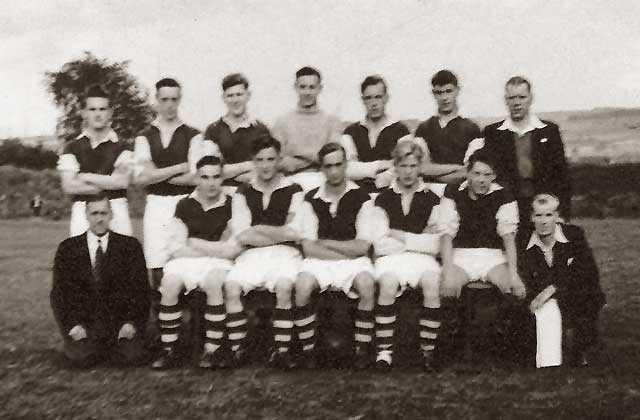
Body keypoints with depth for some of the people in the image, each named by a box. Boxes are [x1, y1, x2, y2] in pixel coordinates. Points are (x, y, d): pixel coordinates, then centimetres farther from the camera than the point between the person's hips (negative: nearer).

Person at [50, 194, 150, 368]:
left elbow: (140, 288, 3)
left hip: (119, 319, 0)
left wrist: (132, 322, -11)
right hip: (82, 319, 0)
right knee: (81, 358, -24)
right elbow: (60, 291, 4)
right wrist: (73, 324, -10)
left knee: (131, 356, -23)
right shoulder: (68, 248, 7)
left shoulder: (130, 246, 6)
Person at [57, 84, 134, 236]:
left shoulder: (121, 147, 8)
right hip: (82, 211, 1)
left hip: (116, 210, 0)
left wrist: (86, 177, -3)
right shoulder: (72, 147, 10)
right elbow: (68, 186, -2)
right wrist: (108, 183, -5)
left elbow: (122, 181, -7)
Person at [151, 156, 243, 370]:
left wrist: (199, 244, -4)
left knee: (214, 283, -34)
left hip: (218, 263, -1)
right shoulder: (184, 205, 7)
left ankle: (212, 350, -24)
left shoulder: (231, 205, 2)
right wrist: (217, 247, -4)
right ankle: (169, 351, -19)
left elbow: (233, 249, -3)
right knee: (169, 283, -28)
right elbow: (175, 248, 0)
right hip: (186, 260, 2)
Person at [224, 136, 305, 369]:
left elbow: (295, 234, -3)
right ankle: (237, 349, -17)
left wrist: (259, 229, 2)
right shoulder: (243, 192, 14)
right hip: (252, 254, 2)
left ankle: (281, 350, -23)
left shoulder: (293, 191, 7)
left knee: (284, 286, -33)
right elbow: (242, 236, 3)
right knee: (231, 286, -26)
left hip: (285, 253, -2)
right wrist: (280, 232, -1)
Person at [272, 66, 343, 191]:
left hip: (323, 180, 0)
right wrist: (318, 158, -6)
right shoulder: (282, 122, 11)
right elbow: (279, 161, 3)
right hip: (293, 181, 0)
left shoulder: (332, 121, 10)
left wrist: (302, 153, -3)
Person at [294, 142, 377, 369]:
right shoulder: (311, 199, 2)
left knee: (367, 284, -32)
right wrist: (345, 252, -10)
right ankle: (307, 352, -14)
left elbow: (362, 247, -7)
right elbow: (309, 248, -4)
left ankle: (363, 350, -15)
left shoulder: (361, 198, -1)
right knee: (302, 285, -30)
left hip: (354, 259, -1)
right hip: (319, 260, 1)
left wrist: (325, 243, -6)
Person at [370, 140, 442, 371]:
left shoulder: (431, 199, 10)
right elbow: (381, 244, -2)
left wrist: (401, 236, -1)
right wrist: (419, 240, -1)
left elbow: (435, 245, 3)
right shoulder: (384, 198, 8)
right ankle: (384, 350, -25)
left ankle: (428, 350, -21)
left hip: (422, 257, 1)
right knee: (388, 282, -33)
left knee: (432, 281, -31)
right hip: (390, 257, -1)